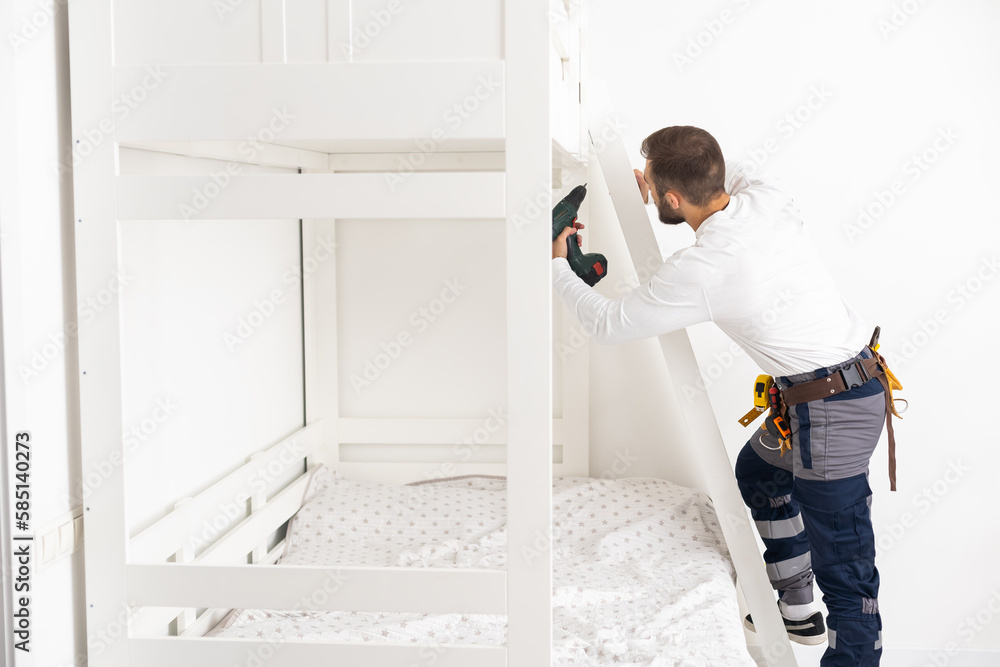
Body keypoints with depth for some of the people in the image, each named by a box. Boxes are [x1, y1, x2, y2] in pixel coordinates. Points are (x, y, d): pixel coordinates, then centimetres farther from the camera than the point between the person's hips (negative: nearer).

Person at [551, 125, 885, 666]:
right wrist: (663, 186, 15)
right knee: (757, 470, 30)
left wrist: (557, 266, 7)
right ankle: (797, 610, 43)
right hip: (860, 372, 10)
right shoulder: (765, 196, -3)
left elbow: (607, 326, -8)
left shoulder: (698, 271, -23)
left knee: (845, 573, -3)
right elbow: (731, 173, 26)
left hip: (832, 411, -10)